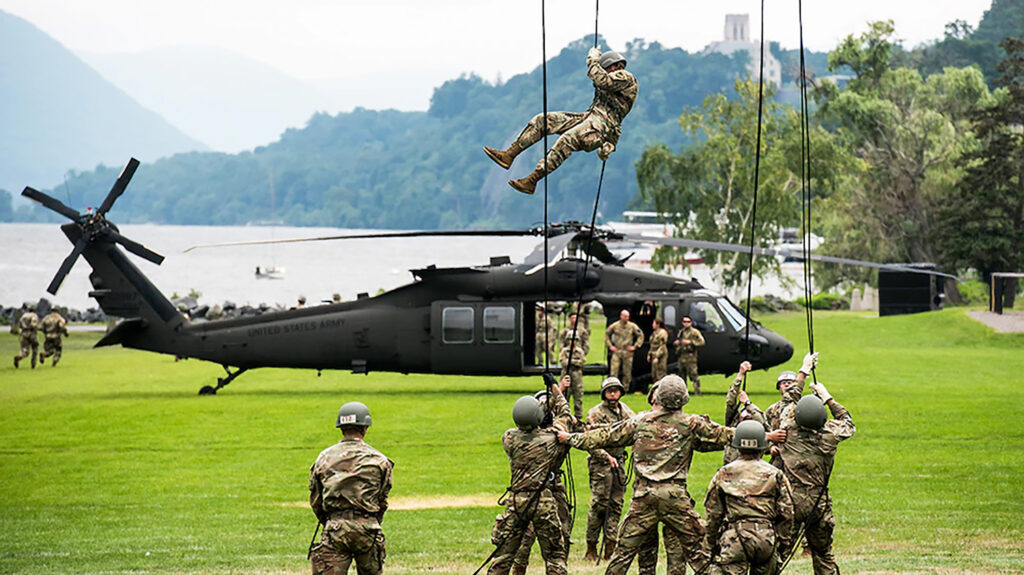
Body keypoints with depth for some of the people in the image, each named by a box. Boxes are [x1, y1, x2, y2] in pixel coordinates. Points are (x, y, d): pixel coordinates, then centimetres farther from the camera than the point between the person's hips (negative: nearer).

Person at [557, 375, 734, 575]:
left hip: (644, 494, 1)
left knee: (625, 550, 7)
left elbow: (605, 437, 15)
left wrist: (571, 438, 26)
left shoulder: (639, 422, 8)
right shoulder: (690, 424, 2)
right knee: (695, 549, 3)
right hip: (675, 494, -1)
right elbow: (720, 434, 6)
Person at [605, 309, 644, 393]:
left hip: (628, 352, 0)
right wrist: (610, 346, 7)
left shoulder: (632, 326, 0)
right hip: (616, 351, 0)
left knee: (627, 373, 5)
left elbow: (641, 336, 9)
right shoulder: (614, 326, 1)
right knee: (613, 372, -8)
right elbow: (606, 334, 15)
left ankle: (625, 389, 15)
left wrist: (635, 346, 1)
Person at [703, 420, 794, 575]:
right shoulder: (775, 475, 8)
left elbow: (713, 514, 7)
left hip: (734, 539, -2)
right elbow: (786, 513, 6)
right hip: (767, 537, 2)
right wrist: (783, 541, 15)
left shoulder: (723, 475, 6)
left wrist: (711, 544, 15)